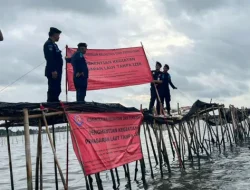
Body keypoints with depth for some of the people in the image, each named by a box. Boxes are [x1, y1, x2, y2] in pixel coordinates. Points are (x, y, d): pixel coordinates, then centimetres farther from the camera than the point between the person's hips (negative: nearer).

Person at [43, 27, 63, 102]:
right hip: (53, 72, -10)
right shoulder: (49, 44, -9)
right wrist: (53, 70, -26)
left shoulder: (53, 44, 23)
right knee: (53, 90, -11)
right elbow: (50, 58, -20)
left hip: (56, 72, 10)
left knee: (56, 90, 13)